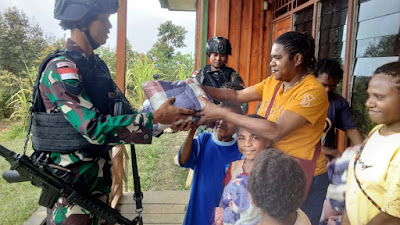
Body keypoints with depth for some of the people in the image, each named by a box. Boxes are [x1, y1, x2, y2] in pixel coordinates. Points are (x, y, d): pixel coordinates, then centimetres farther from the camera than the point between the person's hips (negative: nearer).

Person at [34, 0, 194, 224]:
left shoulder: (98, 66, 7)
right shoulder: (61, 69, -20)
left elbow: (125, 113, 7)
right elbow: (94, 128, -29)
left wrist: (169, 121, -5)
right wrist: (155, 118, -27)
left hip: (99, 177, 8)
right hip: (70, 182, -8)